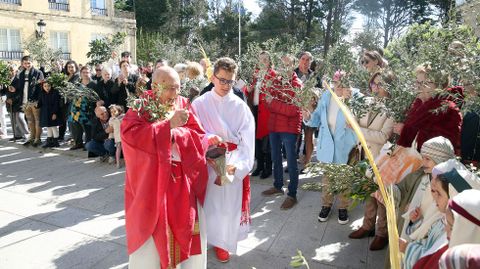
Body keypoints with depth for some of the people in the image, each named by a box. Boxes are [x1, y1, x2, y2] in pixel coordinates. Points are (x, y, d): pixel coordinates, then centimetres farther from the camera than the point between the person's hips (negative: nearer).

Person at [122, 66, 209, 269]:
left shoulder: (183, 104, 5)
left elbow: (199, 137, -2)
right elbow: (130, 134, -23)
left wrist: (175, 132, -19)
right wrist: (169, 125, -24)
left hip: (183, 181, 3)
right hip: (152, 182, -3)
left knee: (184, 229, 11)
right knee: (151, 234, 7)